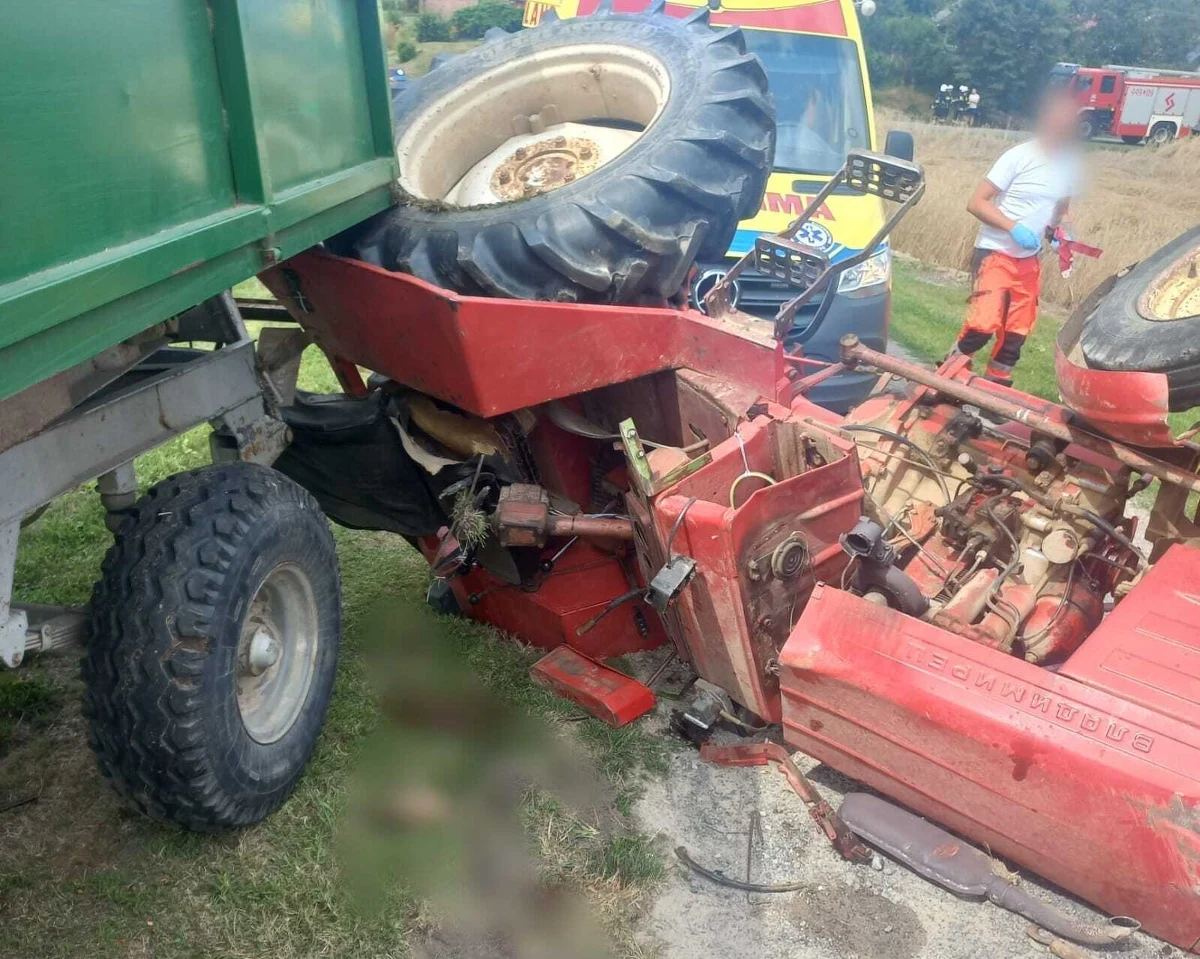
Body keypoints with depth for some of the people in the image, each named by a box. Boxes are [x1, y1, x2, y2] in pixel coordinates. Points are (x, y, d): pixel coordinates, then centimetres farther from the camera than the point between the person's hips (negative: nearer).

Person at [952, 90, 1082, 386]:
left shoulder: (1071, 162, 6)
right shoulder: (1019, 156, -12)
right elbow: (976, 203, -14)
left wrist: (1057, 231, 1)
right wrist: (1014, 227, -24)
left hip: (1029, 260, 6)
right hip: (995, 253, -6)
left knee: (1017, 331, 6)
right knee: (984, 323, -19)